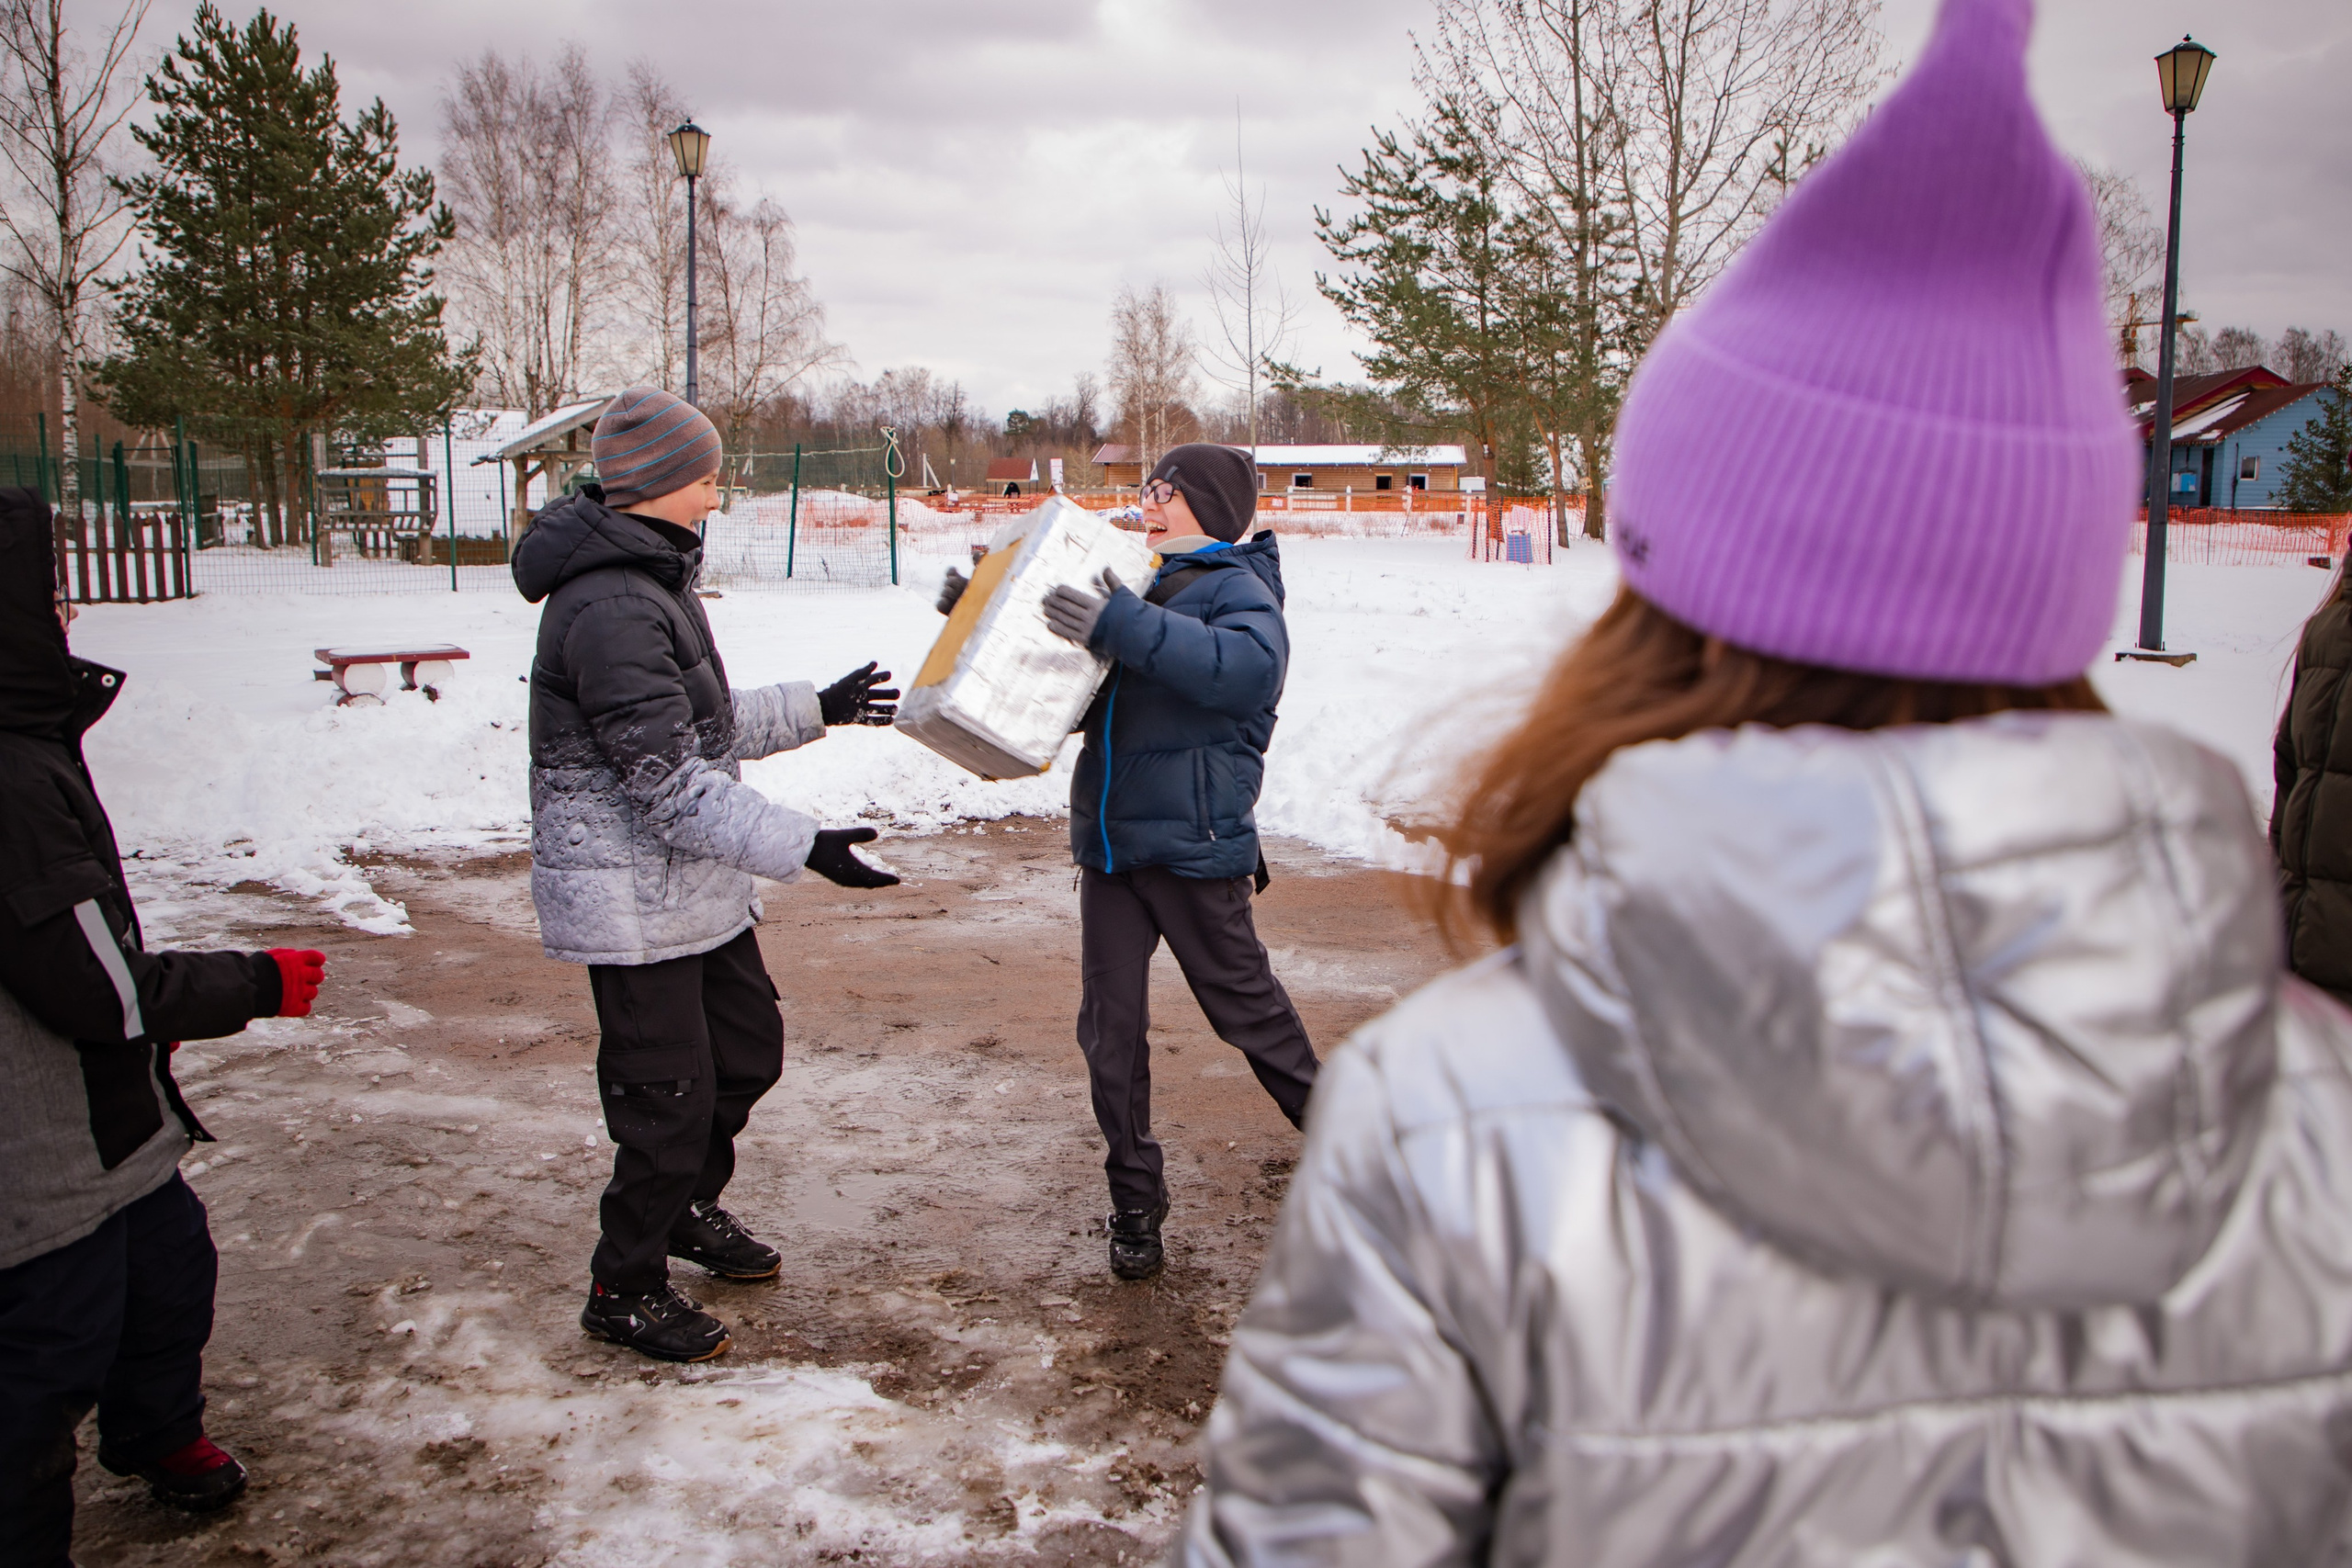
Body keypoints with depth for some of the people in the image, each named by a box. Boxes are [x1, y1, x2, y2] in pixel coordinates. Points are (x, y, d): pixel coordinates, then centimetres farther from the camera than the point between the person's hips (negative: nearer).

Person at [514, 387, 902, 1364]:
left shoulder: (648, 580, 12)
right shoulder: (609, 608, -23)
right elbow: (668, 778, -26)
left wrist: (815, 708, 23)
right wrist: (801, 846, -28)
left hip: (695, 884, 10)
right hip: (633, 899, -10)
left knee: (749, 1048, 19)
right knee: (668, 1094, 0)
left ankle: (687, 1207, 42)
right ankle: (626, 1290, 19)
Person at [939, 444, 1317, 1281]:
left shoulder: (1238, 587, -6)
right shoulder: (1133, 589, 16)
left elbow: (1249, 666, -29)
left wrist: (1126, 627, -36)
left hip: (1193, 844, -7)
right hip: (1108, 840, 7)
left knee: (1246, 1005, 7)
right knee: (1110, 1027, 6)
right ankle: (1135, 1202, 18)